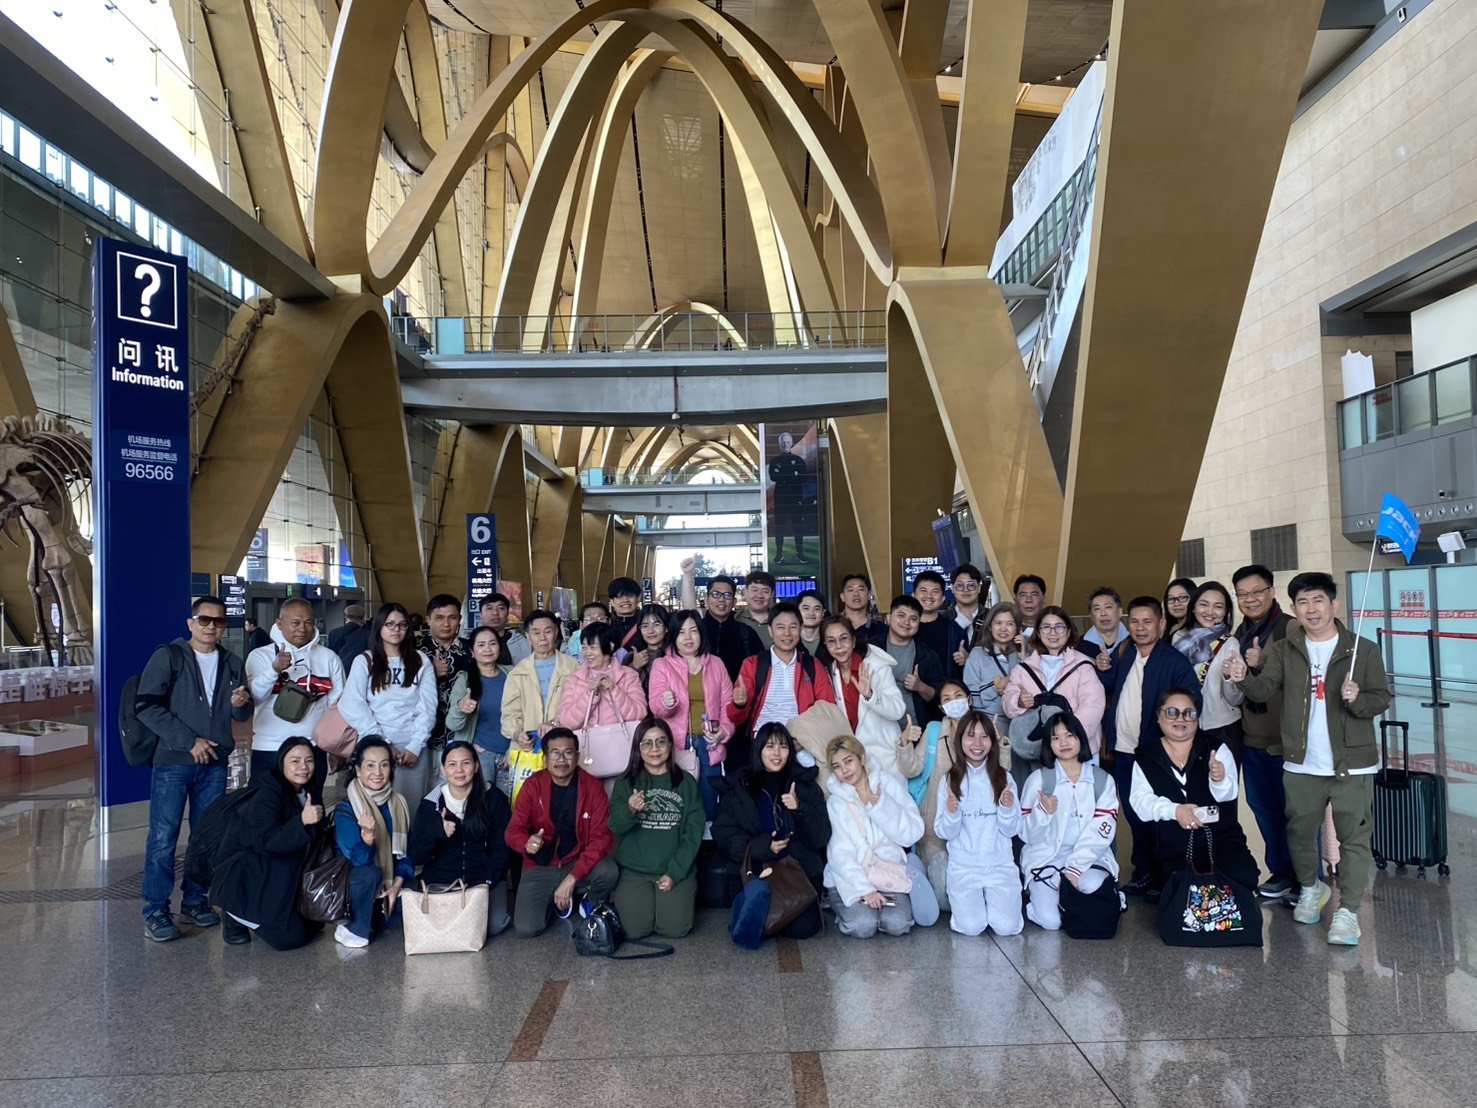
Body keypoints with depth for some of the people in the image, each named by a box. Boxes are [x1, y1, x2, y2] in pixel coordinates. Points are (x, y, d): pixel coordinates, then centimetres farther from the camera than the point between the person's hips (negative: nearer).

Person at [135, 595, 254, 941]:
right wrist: (189, 741, -14)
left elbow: (243, 716, 17)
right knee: (163, 837, -3)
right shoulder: (168, 657, -3)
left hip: (214, 763, 5)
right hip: (172, 760, -4)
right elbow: (146, 706, -11)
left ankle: (195, 900, 23)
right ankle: (155, 910, 7)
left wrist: (240, 704, -9)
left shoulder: (232, 664, 11)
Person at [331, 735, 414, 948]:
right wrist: (367, 835, -44)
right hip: (354, 883, -5)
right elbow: (360, 861, -25)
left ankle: (372, 920, 3)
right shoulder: (345, 809, -16)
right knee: (370, 873, -35)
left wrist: (397, 885, -12)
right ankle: (356, 931, -14)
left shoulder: (398, 804, -2)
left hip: (389, 885, 5)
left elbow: (406, 851, 4)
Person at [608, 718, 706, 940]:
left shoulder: (686, 783, 5)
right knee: (635, 929, -18)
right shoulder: (626, 782, 5)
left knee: (675, 928, -17)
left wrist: (675, 873, -9)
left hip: (677, 870, 0)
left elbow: (694, 833, 1)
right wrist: (630, 810, -30)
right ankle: (622, 897, 15)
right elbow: (615, 827, -7)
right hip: (634, 869, 0)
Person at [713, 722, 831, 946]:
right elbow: (723, 835, 3)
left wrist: (800, 809, -14)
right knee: (757, 893, -32)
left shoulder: (805, 783, 11)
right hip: (756, 870, -1)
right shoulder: (738, 787, 10)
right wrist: (761, 847, -12)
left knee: (803, 927, -19)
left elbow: (821, 837, 5)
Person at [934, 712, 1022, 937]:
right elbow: (943, 833, -3)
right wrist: (951, 813, -22)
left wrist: (1007, 808, -18)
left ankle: (992, 899, 18)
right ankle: (963, 902, 17)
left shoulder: (1003, 778, 2)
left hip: (1001, 865, 1)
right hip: (963, 867, -1)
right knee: (971, 927, -16)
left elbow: (1012, 830, 1)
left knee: (1007, 926, -14)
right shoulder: (949, 780, -1)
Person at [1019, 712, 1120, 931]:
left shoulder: (1103, 780, 4)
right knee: (1050, 921, -22)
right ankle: (1036, 895, 11)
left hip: (1089, 856, 1)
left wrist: (1075, 867, -17)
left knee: (1092, 886, -33)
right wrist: (1043, 812, -23)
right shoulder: (1038, 780, 0)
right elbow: (1026, 833, -2)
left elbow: (1101, 831, -5)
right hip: (1046, 857, -1)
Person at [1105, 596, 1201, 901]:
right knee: (1135, 818, 14)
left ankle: (1163, 881, 16)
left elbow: (1190, 707, -13)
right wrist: (1109, 735, 8)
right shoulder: (1124, 659, 10)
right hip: (1123, 753, 6)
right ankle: (1143, 874, 27)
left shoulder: (1175, 662, -10)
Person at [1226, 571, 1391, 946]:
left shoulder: (1363, 650, -3)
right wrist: (1244, 677, -30)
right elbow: (1265, 689, -8)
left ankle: (1348, 910, 7)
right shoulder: (1284, 651, 4)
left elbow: (1382, 698, -3)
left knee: (1353, 837, -1)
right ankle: (1311, 887, 37)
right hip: (1301, 764, 3)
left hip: (1351, 764, -3)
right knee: (1300, 831, 16)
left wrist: (1358, 699, -25)